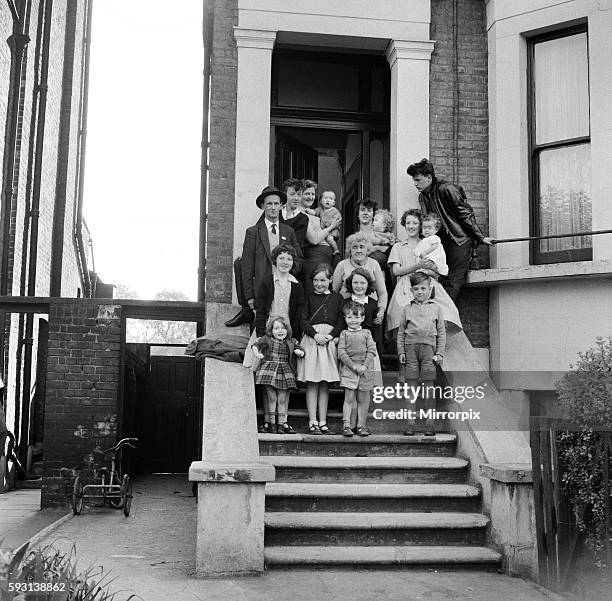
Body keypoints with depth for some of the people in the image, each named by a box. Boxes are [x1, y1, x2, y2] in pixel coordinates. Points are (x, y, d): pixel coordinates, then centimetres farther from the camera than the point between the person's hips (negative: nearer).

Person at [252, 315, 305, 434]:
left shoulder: (291, 342, 13)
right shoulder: (266, 339, 6)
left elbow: (300, 350, 15)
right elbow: (256, 345, -3)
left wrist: (300, 352, -9)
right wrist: (257, 353, -22)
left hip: (285, 371, 2)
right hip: (269, 370, -2)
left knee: (282, 399, 2)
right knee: (271, 398, -2)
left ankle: (282, 423, 8)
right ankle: (270, 422, 7)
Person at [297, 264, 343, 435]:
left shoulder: (337, 298, 12)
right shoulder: (309, 298, 8)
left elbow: (341, 322, 6)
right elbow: (303, 321, 2)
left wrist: (330, 336, -9)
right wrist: (315, 334, -14)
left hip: (330, 341, 2)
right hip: (311, 340, -1)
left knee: (325, 384, 5)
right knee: (312, 383, -2)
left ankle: (323, 422, 9)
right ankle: (313, 422, 0)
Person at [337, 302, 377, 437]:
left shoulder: (366, 333, 7)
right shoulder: (344, 334, 4)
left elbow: (372, 351, 1)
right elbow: (341, 352, -4)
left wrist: (364, 366, -12)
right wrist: (353, 365, -13)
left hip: (365, 370, 2)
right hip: (348, 370, -2)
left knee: (363, 399, 6)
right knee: (349, 398, -5)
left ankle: (361, 425, 15)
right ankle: (346, 425, -2)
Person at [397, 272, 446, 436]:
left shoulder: (436, 308, 10)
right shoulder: (407, 309, 12)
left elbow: (441, 332, 10)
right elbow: (401, 332, 12)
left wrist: (439, 353, 3)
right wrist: (401, 351, 4)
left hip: (428, 348, -1)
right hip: (410, 347, 1)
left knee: (428, 386, 0)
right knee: (411, 385, 0)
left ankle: (429, 422, 4)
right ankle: (410, 422, 3)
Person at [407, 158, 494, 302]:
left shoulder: (446, 189, -13)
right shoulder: (423, 197, 11)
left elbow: (466, 214, -10)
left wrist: (481, 237, -8)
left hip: (460, 239, -7)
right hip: (442, 240, 7)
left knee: (452, 282, -11)